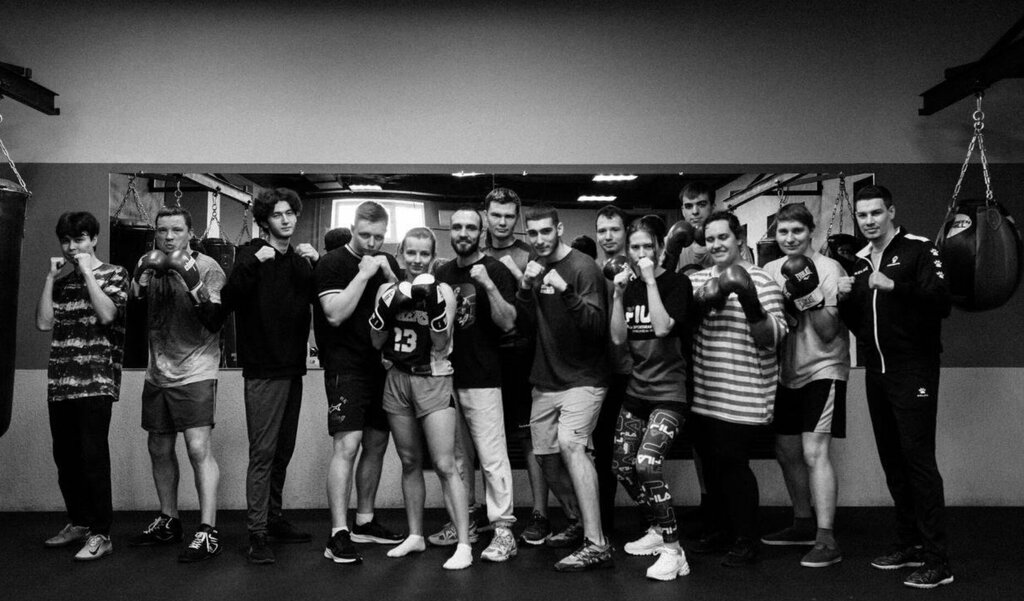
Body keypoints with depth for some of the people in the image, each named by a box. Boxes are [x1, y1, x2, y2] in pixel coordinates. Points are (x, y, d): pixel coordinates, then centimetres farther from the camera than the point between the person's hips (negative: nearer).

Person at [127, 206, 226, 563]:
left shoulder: (207, 267, -8)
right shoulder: (148, 265, 8)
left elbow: (215, 321, -15)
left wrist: (194, 285, -26)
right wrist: (140, 279, -12)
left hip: (195, 372, -6)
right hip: (158, 373, 6)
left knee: (199, 448, -13)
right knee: (159, 449, 14)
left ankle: (208, 532, -8)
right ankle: (168, 522, 29)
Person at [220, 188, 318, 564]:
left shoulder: (301, 261, 13)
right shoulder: (252, 255, -4)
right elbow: (227, 301, -18)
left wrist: (317, 263, -7)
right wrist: (253, 263, -26)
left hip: (293, 367, 6)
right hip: (263, 369, -6)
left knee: (283, 451, 14)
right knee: (263, 452, -7)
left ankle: (275, 520, 25)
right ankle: (257, 534, -3)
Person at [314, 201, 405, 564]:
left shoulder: (387, 262, 12)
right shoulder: (331, 264, -6)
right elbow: (335, 314, -17)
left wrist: (388, 276, -7)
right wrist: (363, 274, -17)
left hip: (381, 366, 7)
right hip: (346, 367, -6)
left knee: (376, 444, 11)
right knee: (347, 445, -13)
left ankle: (364, 522, 25)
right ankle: (339, 535, -10)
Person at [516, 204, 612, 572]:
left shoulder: (583, 268, -10)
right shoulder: (535, 269, 10)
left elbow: (597, 326, -19)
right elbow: (524, 326, 7)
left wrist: (565, 290, -32)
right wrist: (526, 289, -10)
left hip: (582, 379, -7)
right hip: (545, 381, 7)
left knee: (570, 445, -25)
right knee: (547, 459, 9)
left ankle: (597, 545, -25)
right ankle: (580, 522, 31)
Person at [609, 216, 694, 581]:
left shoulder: (676, 282, -6)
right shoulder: (628, 286, 8)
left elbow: (662, 327, -22)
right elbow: (618, 338, 0)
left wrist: (650, 279, -20)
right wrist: (618, 295, -9)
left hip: (669, 392, -6)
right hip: (636, 388, 6)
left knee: (647, 464, -22)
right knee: (623, 466, 9)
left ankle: (673, 551, -11)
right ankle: (656, 531, 30)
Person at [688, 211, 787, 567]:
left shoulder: (760, 282, -8)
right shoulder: (697, 280, 9)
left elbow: (773, 338, -13)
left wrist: (751, 305, -30)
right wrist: (698, 305, -12)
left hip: (741, 399, -6)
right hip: (702, 394, 6)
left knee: (732, 464, -2)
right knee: (711, 465, 15)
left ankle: (746, 540, 16)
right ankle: (720, 529, 34)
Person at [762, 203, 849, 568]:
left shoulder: (829, 270, -12)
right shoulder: (772, 270, 6)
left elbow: (828, 332, -15)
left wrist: (808, 294, -27)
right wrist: (789, 303, -11)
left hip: (822, 370, -7)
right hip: (787, 373, 7)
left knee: (814, 452, -15)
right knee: (786, 452, 14)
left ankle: (826, 541, -11)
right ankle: (803, 524, 32)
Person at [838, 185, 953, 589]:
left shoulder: (918, 250, -6)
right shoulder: (860, 262, 14)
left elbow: (942, 301, -19)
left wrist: (894, 286, -29)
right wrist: (845, 299, -1)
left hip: (913, 370, -7)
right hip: (876, 372, 7)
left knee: (918, 458, -8)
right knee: (891, 460, 11)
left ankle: (937, 561, -3)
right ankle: (909, 545, 23)